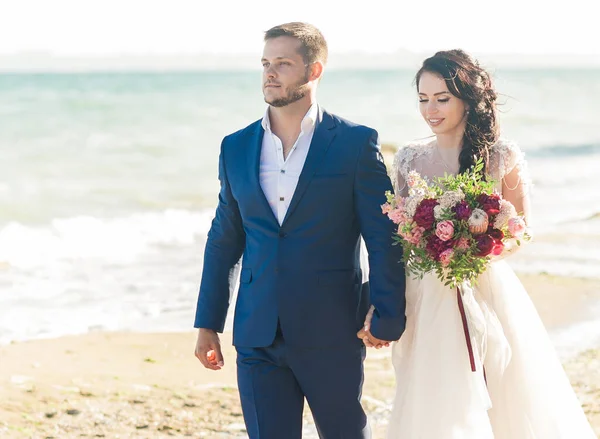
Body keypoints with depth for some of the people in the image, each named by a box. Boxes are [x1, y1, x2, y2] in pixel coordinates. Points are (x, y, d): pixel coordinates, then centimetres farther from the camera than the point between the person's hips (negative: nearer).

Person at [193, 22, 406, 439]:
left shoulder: (356, 143, -3)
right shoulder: (236, 148, 9)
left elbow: (384, 238, -4)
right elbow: (223, 242, 14)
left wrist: (388, 317, -8)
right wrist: (208, 324, 12)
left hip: (332, 337, -3)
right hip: (258, 338, 3)